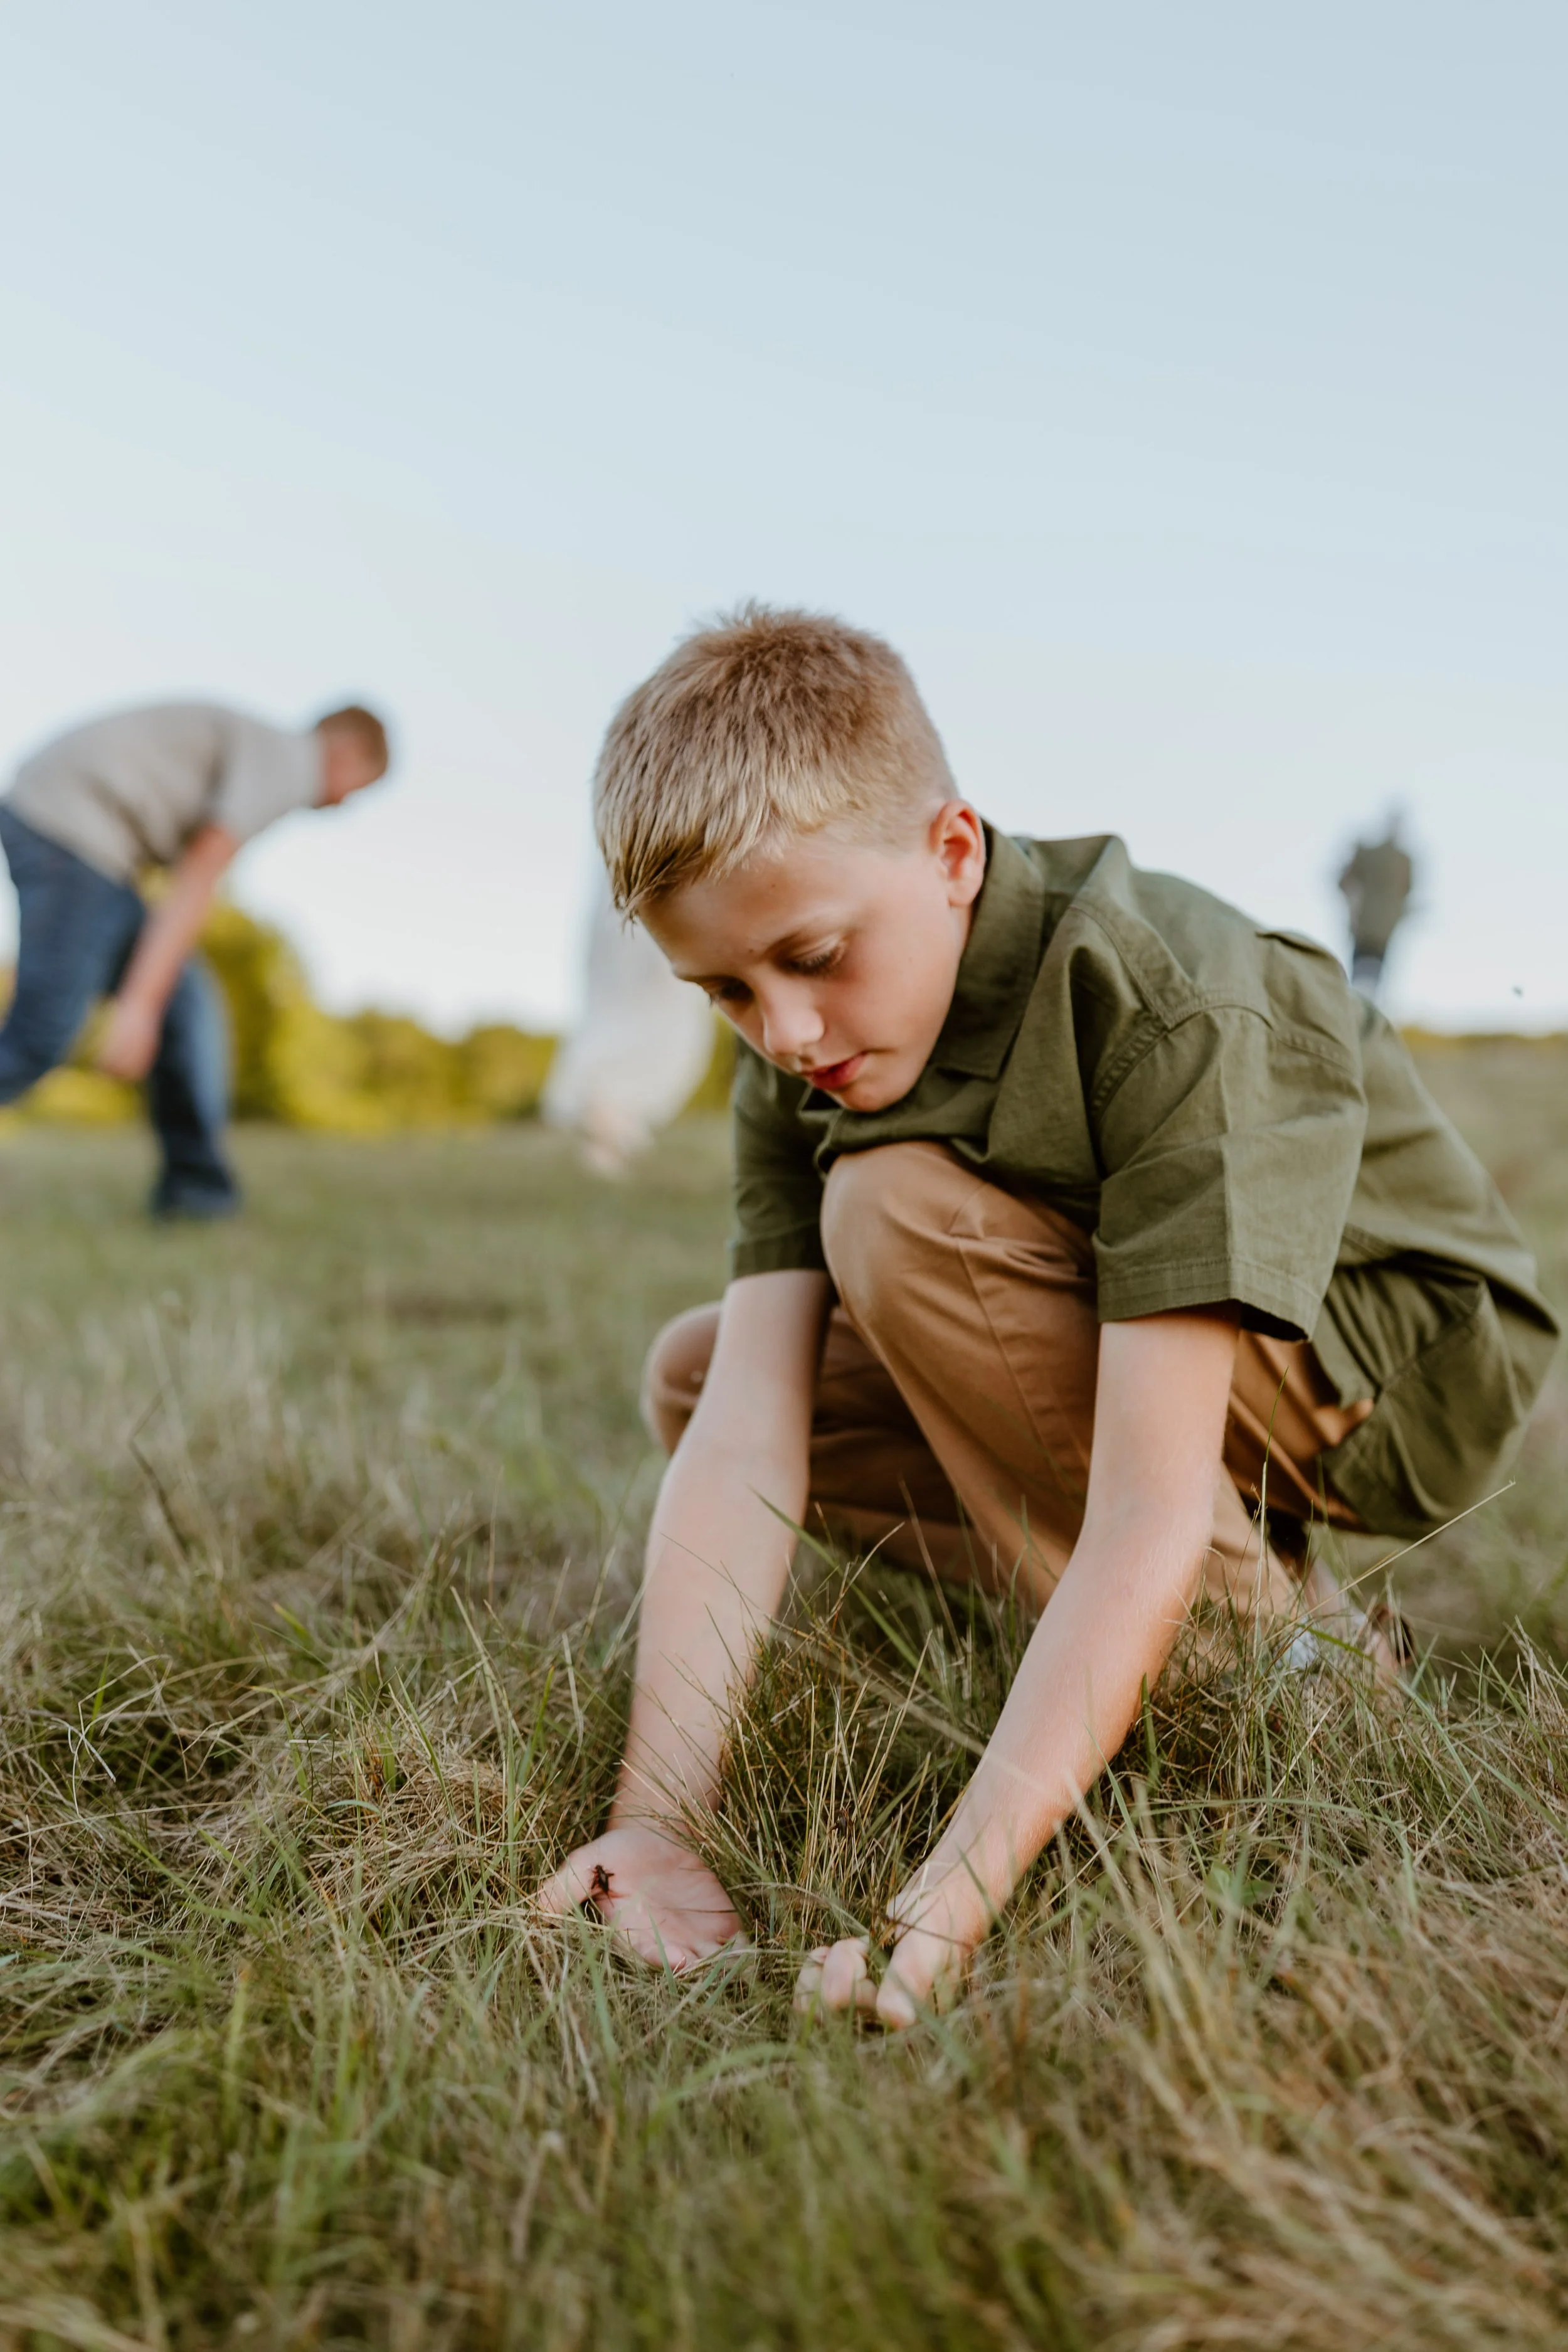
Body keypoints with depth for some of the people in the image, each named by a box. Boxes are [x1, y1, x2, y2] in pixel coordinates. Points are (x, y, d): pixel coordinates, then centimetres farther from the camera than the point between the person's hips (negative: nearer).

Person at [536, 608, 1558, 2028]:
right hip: (1124, 1366, 7)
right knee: (696, 1376, -4)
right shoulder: (800, 1059, -13)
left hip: (1403, 1365, -6)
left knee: (897, 1214, -30)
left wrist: (946, 1907, -43)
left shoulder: (1175, 1010, -33)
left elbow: (1148, 1516, -39)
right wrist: (653, 1824, -31)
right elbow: (745, 1437, -23)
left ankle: (1273, 1646, -13)